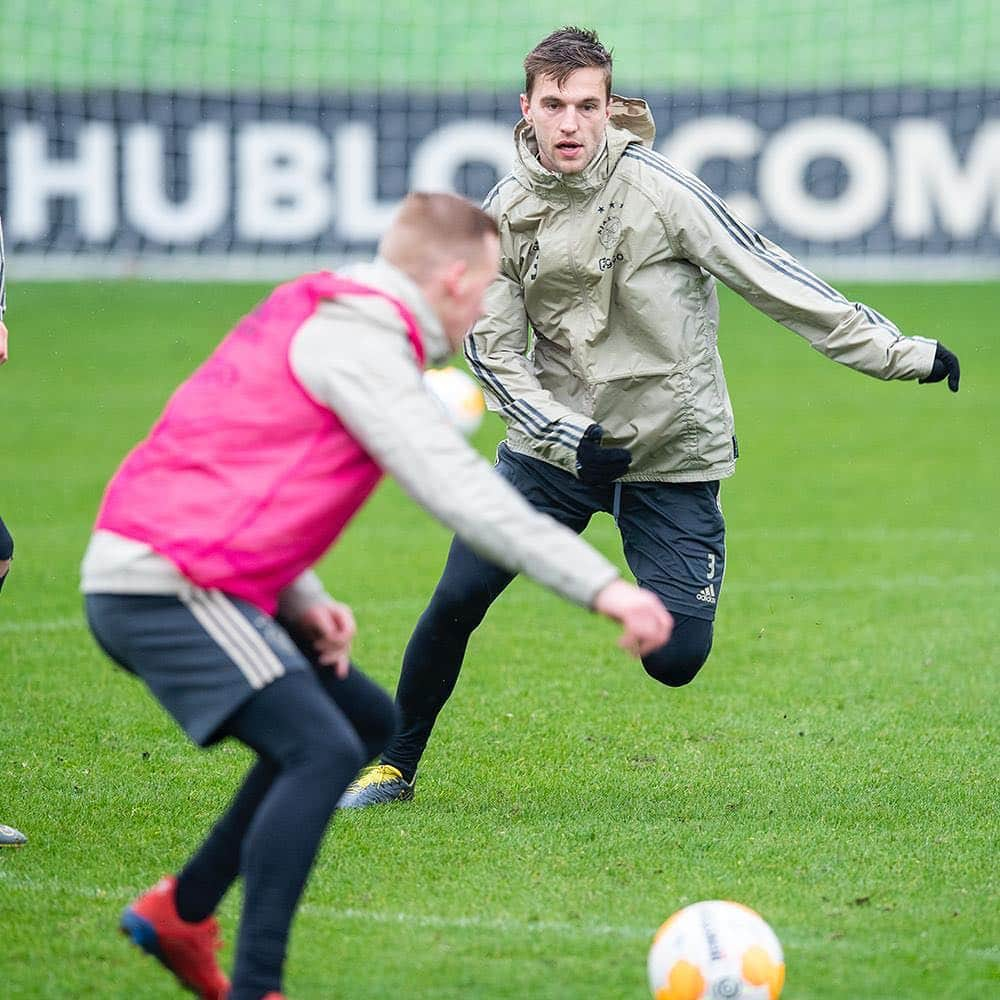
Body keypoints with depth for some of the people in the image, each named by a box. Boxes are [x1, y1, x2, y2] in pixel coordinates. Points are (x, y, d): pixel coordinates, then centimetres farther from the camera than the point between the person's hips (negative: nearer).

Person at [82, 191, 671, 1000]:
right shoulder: (360, 342, -14)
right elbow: (461, 493, -24)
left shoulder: (316, 314, 18)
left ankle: (182, 910, 22)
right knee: (322, 751, -20)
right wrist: (602, 588, -27)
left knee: (367, 721, 18)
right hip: (166, 586, -10)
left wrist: (301, 600, 7)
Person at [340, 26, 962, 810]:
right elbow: (493, 351, 0)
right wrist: (569, 435, -16)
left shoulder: (656, 188, -15)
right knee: (456, 600, -6)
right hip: (556, 441, 3)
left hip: (671, 454, -3)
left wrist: (899, 353, -12)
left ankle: (658, 598, 27)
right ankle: (395, 767, 14)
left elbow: (768, 277, -12)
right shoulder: (504, 213, -3)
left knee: (675, 659, -9)